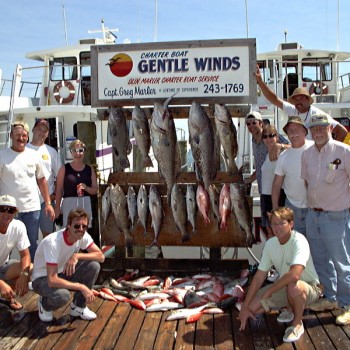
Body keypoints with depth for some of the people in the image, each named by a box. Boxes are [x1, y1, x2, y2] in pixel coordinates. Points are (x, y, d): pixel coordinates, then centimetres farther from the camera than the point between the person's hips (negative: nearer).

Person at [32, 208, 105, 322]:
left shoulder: (83, 236, -15)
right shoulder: (53, 242, -33)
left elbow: (101, 256, -16)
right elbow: (52, 280, -36)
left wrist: (77, 256, -31)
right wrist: (81, 287, -33)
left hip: (63, 273, 6)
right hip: (43, 278, -6)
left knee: (93, 266, -19)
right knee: (62, 295, -38)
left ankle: (78, 306, 0)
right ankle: (44, 304, 1)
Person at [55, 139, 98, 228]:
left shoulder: (89, 169, 10)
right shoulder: (64, 168, 4)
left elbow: (95, 190, 11)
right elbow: (59, 190, 3)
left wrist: (86, 188, -9)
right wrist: (57, 207, -1)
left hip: (86, 204, 3)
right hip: (69, 203, -3)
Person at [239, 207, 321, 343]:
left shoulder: (299, 241, -27)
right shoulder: (270, 244, -6)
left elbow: (294, 274, -41)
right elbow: (259, 276, -3)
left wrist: (270, 290, -27)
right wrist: (245, 307, -6)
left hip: (309, 288, -6)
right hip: (284, 287, 6)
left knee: (293, 286, -40)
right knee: (252, 307, -8)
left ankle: (297, 323, -9)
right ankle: (290, 308, 18)